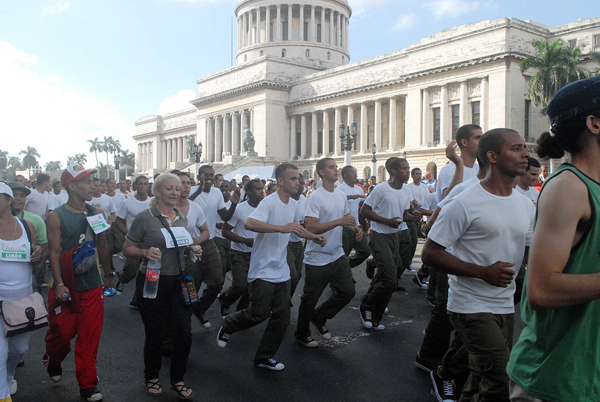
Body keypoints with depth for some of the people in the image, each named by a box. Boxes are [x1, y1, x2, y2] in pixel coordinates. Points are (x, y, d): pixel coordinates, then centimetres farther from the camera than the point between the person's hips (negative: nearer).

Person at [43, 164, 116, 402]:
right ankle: (53, 363, 43)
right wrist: (59, 284, -19)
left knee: (89, 338, 6)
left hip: (92, 287, 3)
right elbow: (54, 253, -11)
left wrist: (108, 275, 18)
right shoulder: (56, 217, -8)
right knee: (62, 333, 9)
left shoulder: (97, 213, 5)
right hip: (66, 288, -3)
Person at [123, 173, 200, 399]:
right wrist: (146, 252, -23)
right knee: (154, 334, 8)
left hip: (178, 282, 4)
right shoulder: (144, 217, -8)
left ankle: (177, 380, 23)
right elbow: (127, 249, -5)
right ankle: (151, 377, 33)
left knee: (184, 333, 2)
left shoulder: (182, 218, 9)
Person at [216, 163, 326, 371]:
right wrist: (281, 228, -39)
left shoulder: (294, 205, 10)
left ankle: (264, 357, 22)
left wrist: (315, 237, 15)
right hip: (263, 270, -8)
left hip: (281, 271, 8)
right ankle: (228, 325, 23)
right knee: (260, 313, -8)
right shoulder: (269, 202, -17)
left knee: (282, 318, 7)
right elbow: (249, 223, -34)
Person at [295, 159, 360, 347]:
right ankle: (302, 334, 28)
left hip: (337, 254, 7)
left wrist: (356, 228, 1)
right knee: (310, 299, 6)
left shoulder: (342, 195, 8)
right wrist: (339, 221, -30)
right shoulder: (315, 197, -17)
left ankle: (319, 318, 27)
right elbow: (311, 227, -26)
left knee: (348, 291, 5)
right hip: (317, 259, -7)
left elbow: (347, 217, 23)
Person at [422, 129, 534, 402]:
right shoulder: (465, 204, -15)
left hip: (505, 306, 7)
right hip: (471, 306, -7)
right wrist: (483, 272, -21)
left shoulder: (526, 205, 8)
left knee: (484, 378, 16)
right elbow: (430, 253, -15)